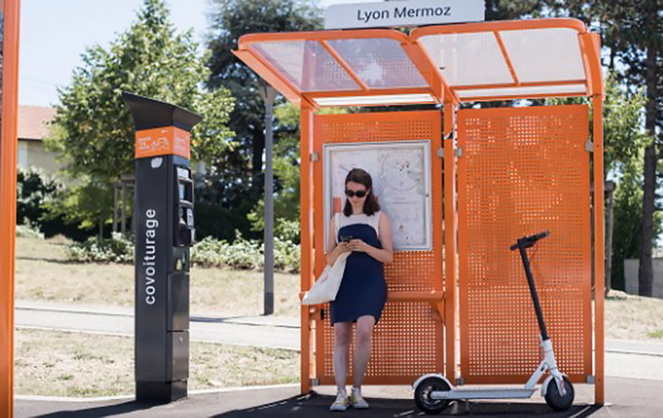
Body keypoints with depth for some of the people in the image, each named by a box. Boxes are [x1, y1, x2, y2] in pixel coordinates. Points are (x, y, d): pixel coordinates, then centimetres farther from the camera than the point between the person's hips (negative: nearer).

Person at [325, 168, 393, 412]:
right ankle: (341, 394, -2)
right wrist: (339, 250, -6)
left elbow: (388, 256, 4)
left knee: (364, 330, -22)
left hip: (370, 282, -3)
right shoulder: (337, 220, 15)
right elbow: (329, 259, 16)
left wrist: (365, 248, -12)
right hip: (343, 282, 3)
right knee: (341, 335, -6)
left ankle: (357, 391, -9)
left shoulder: (379, 218, 8)